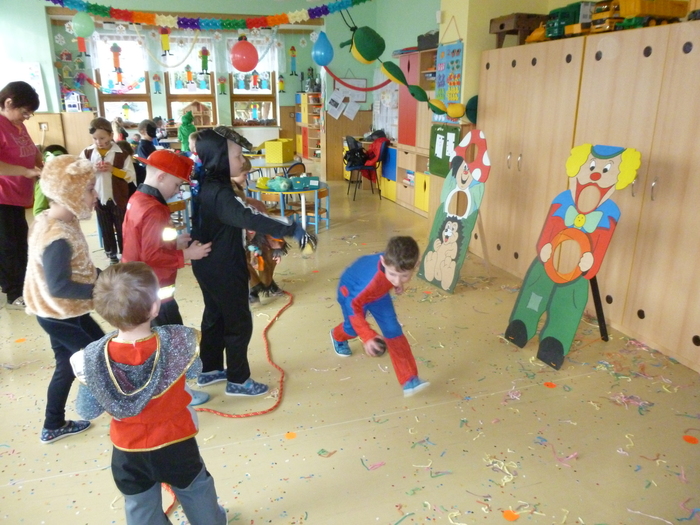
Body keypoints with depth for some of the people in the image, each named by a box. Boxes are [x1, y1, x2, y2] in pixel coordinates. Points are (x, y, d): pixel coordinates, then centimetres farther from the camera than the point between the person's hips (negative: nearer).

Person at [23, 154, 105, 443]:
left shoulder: (53, 221, 2)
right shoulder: (58, 237, -30)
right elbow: (59, 286, -30)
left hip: (58, 313, 10)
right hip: (63, 316, -10)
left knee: (68, 367, 23)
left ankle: (54, 426, 39)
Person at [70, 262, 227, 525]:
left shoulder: (93, 358, -23)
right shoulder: (176, 341, -27)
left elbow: (87, 411, -10)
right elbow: (193, 370, -6)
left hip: (127, 451, 1)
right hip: (176, 444, -1)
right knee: (197, 492, 28)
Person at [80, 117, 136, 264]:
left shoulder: (122, 153, -8)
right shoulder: (87, 153, 0)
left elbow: (131, 176, -10)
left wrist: (113, 169, -20)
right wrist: (92, 170, -16)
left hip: (119, 199, -3)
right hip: (99, 199, 3)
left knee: (122, 229, 8)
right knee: (106, 230, 13)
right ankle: (112, 256, 26)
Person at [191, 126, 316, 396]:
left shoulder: (206, 186, 3)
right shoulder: (218, 194, -29)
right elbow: (250, 218, -43)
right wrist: (291, 229, -48)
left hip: (209, 266, 10)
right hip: (223, 270, -10)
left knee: (214, 317, 23)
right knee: (239, 324, 6)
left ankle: (210, 369, 39)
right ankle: (237, 380, 21)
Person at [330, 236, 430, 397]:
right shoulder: (373, 279, -50)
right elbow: (353, 305, -41)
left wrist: (397, 283, 2)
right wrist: (367, 337, -45)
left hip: (378, 291, 5)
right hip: (352, 289, -4)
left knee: (393, 330, -3)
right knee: (353, 328, 17)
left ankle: (409, 379, 2)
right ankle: (338, 337, 57)